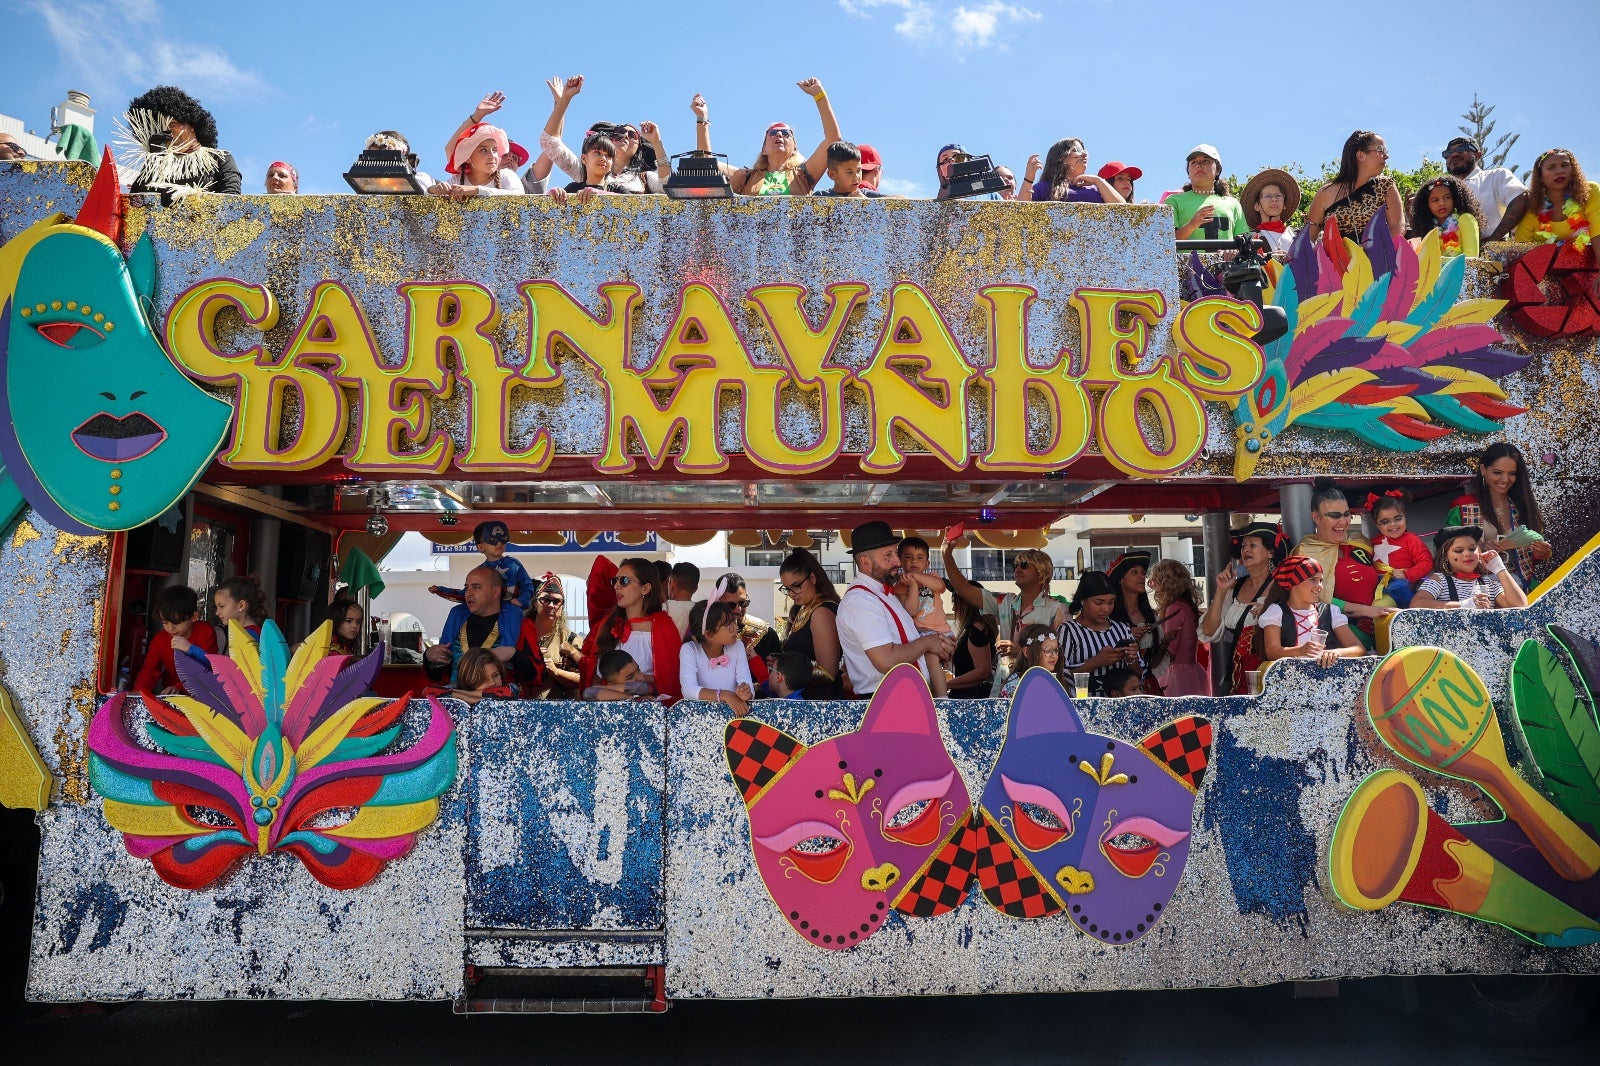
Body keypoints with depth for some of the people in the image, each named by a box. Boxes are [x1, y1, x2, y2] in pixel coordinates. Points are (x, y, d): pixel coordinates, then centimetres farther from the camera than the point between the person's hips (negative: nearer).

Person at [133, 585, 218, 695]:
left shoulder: (206, 633, -10)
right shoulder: (160, 639, 0)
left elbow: (207, 669, -12)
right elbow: (150, 670, -2)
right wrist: (139, 692, -20)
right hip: (168, 692, 4)